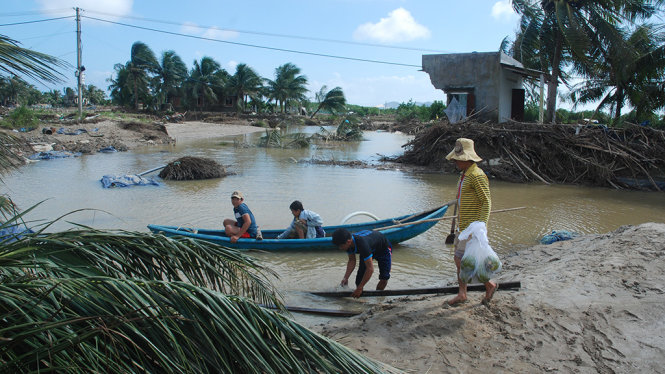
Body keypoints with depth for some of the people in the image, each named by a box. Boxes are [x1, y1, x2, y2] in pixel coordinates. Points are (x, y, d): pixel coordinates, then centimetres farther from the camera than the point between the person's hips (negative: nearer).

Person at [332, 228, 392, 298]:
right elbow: (352, 261, -9)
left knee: (384, 278, -16)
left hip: (383, 248, -6)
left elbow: (370, 269, -43)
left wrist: (359, 288, -38)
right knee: (360, 275, -4)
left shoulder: (362, 244, -47)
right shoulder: (349, 243, -24)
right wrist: (346, 277, -22)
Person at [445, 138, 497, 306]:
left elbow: (487, 202, -20)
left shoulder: (477, 176, -18)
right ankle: (462, 294, 25)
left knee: (461, 261, -7)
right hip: (463, 226, 10)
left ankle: (489, 284, 9)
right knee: (459, 260, 13)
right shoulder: (464, 174, 13)